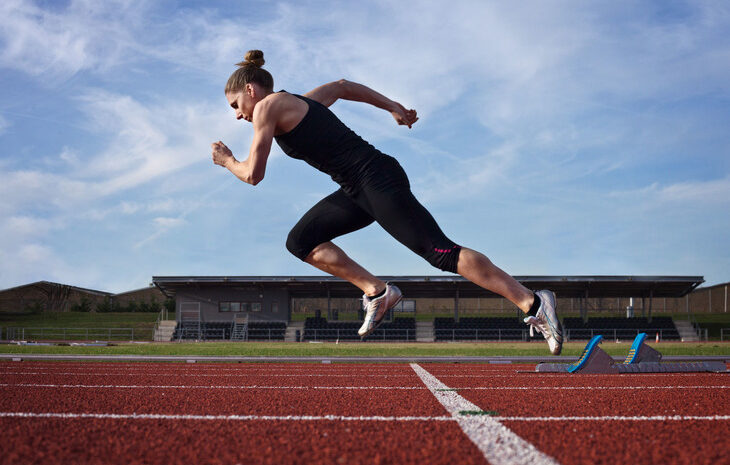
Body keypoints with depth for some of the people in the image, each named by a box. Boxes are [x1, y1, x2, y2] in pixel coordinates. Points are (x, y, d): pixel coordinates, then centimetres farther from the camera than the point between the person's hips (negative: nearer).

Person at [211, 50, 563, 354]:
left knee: (441, 252, -13)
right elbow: (343, 86, 38)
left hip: (376, 179, -10)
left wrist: (227, 161, 13)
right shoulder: (302, 102, 21)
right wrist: (393, 107, 41)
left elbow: (253, 175, -8)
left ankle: (533, 303, -13)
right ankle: (376, 292, 4)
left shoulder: (268, 106, -5)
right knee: (300, 242, 9)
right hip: (359, 190, 10)